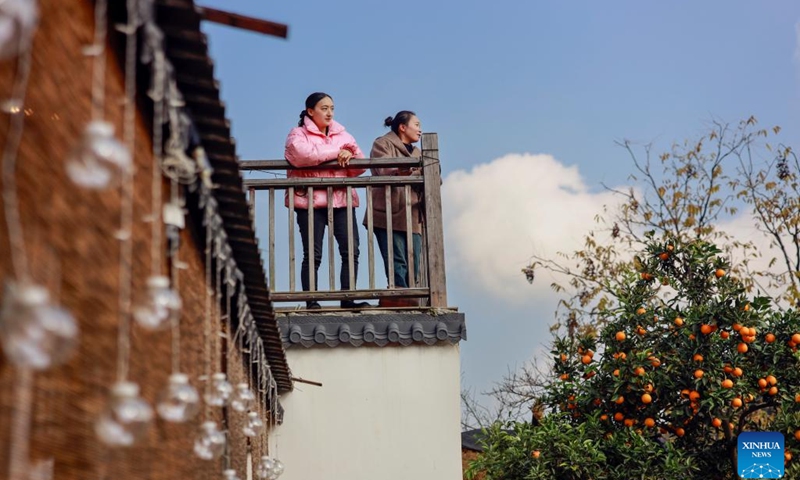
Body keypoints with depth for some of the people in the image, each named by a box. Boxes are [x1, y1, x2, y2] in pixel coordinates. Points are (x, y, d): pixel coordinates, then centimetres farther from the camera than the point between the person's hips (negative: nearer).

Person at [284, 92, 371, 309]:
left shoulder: (342, 135, 21)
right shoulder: (298, 134, 6)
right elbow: (302, 153, -17)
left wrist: (350, 156, -8)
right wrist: (337, 153, -10)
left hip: (341, 200, 4)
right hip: (311, 200, -4)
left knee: (351, 250, -5)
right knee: (313, 254, -5)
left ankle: (348, 298, 1)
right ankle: (311, 302, -1)